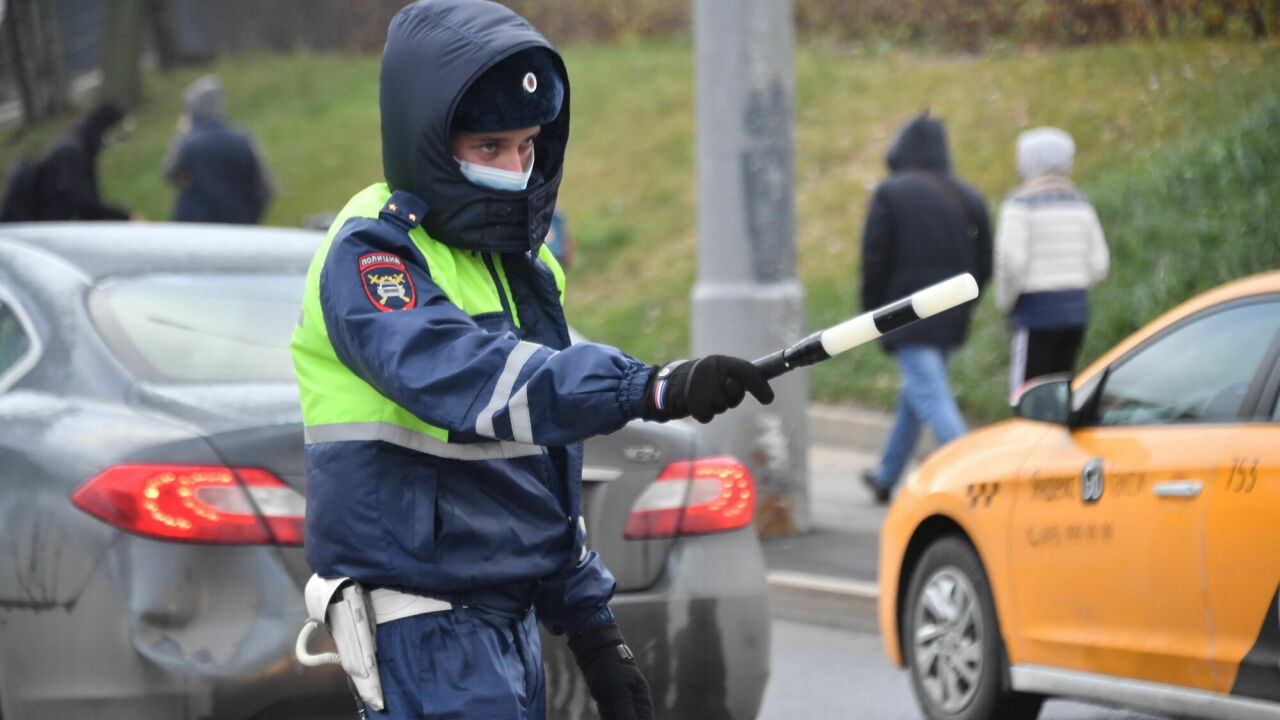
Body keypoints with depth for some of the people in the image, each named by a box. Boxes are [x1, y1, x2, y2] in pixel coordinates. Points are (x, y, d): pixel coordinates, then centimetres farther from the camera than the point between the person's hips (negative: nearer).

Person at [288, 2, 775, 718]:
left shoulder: (520, 261, 15)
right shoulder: (371, 254, -13)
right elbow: (460, 377, -33)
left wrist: (592, 626, 19)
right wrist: (651, 388, -44)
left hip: (514, 622, 9)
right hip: (429, 633, -9)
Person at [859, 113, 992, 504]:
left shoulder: (891, 194, -7)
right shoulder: (968, 197, 8)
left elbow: (875, 258, -9)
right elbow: (984, 264, 9)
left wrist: (872, 311, 1)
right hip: (951, 320, 7)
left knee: (932, 400, -11)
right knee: (914, 395, 21)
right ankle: (886, 477, 35)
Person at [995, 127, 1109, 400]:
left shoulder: (1020, 204, -8)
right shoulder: (1079, 204, 10)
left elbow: (1011, 261, -16)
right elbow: (1098, 264, 11)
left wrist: (1004, 300, 0)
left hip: (1036, 314, -7)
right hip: (1076, 310, 7)